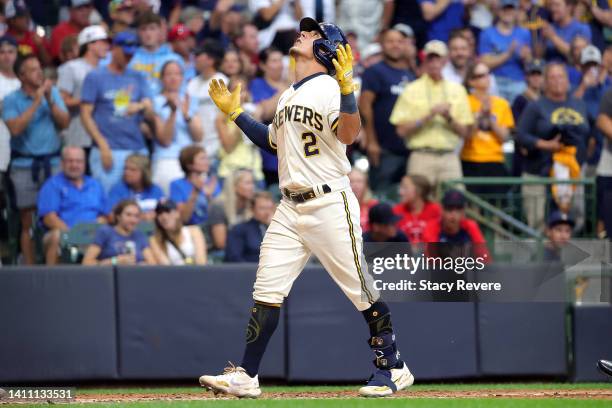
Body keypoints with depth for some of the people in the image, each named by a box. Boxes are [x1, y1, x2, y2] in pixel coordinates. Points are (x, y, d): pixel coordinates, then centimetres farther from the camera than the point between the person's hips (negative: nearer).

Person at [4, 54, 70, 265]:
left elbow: (64, 122, 1)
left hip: (52, 162, 2)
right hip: (24, 165, -2)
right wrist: (36, 102, -15)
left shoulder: (53, 92, 7)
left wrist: (50, 100, -11)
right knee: (28, 221, 1)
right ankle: (30, 268, 5)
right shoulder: (11, 100, -2)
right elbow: (15, 128, -17)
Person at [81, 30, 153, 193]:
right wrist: (103, 145, -11)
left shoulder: (138, 78, 15)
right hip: (109, 151, -4)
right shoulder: (95, 77, 3)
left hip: (137, 149, 4)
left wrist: (141, 106, -16)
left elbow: (150, 113, 9)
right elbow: (86, 114, -1)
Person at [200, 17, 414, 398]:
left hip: (330, 205, -8)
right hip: (290, 207, 8)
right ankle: (246, 377, 4)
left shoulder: (329, 89, -10)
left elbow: (348, 135, -26)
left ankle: (394, 368, 9)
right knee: (266, 291, 2)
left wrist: (346, 88, -39)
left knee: (361, 290, -2)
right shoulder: (289, 95, 16)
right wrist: (235, 113, 25)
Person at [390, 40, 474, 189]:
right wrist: (427, 117, -10)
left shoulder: (457, 90, 14)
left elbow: (465, 132, 11)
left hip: (450, 158, 2)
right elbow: (402, 130, 0)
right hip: (422, 158, -2)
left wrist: (449, 118, -7)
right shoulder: (411, 90, 7)